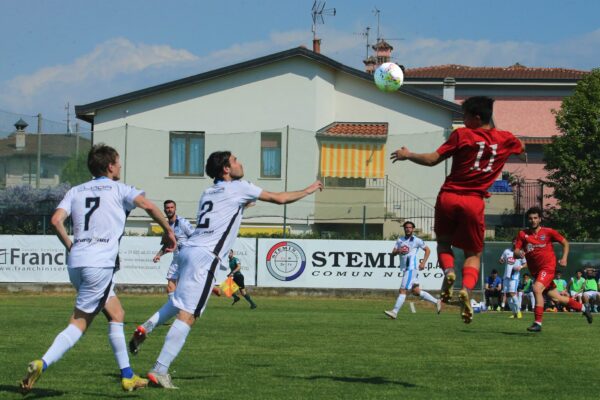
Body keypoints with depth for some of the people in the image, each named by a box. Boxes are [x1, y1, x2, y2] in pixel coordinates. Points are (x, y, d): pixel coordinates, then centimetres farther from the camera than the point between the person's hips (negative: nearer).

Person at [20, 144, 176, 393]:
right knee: (79, 323, -6)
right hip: (100, 263, -6)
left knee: (116, 314, 16)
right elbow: (147, 205, -10)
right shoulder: (118, 189, 5)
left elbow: (56, 220, 2)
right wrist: (168, 231, 3)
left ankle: (127, 376, 15)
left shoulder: (76, 191, 17)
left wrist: (70, 246, 15)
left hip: (76, 261, 6)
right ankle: (42, 364, -23)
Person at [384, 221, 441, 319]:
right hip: (405, 269, 8)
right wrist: (398, 251, -11)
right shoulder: (400, 240, 16)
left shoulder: (417, 240, -2)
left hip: (411, 268, -8)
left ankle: (394, 312, -14)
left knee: (403, 290, -11)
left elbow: (427, 250, 6)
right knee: (416, 291, 13)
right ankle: (436, 302, 25)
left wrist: (423, 262, -3)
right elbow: (393, 252, 11)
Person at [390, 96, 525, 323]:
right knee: (474, 254, 12)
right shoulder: (505, 139, 6)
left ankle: (448, 270, -10)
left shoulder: (461, 135, -3)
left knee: (443, 241, 22)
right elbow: (521, 148, 30)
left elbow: (432, 160, -5)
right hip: (474, 202, 1)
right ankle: (467, 289, -17)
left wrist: (407, 155, 9)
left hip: (448, 197, -1)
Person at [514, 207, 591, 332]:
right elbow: (516, 252, -3)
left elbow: (565, 243, 8)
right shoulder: (523, 234, 3)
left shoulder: (548, 232, -3)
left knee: (537, 289, -28)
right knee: (555, 298, 10)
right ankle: (583, 308, 32)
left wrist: (564, 258, -6)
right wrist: (519, 253, -27)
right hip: (535, 270, 5)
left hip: (548, 267, -5)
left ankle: (538, 323, -24)